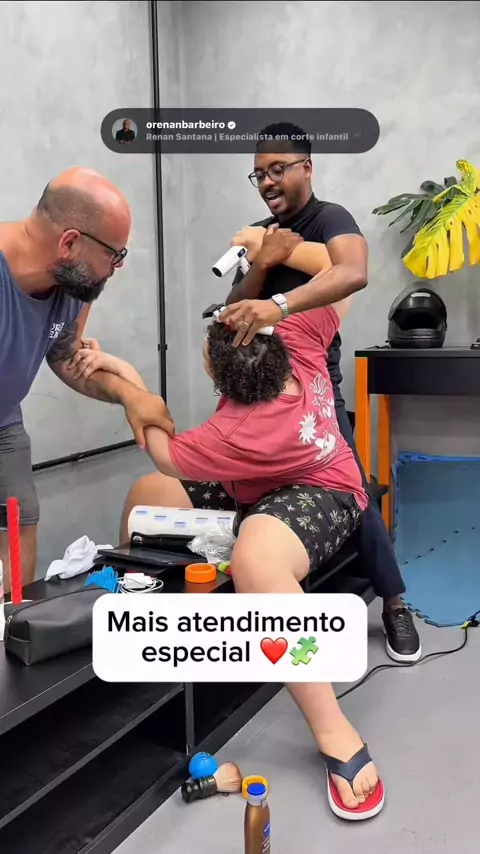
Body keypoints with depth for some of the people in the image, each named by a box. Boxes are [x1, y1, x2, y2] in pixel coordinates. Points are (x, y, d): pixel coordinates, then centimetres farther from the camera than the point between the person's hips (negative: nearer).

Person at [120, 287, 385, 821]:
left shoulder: (241, 433, -35)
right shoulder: (296, 338, -20)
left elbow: (165, 455, -17)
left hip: (318, 495, -10)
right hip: (264, 488, 10)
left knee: (254, 558, -48)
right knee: (145, 495, 8)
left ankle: (335, 733, -35)